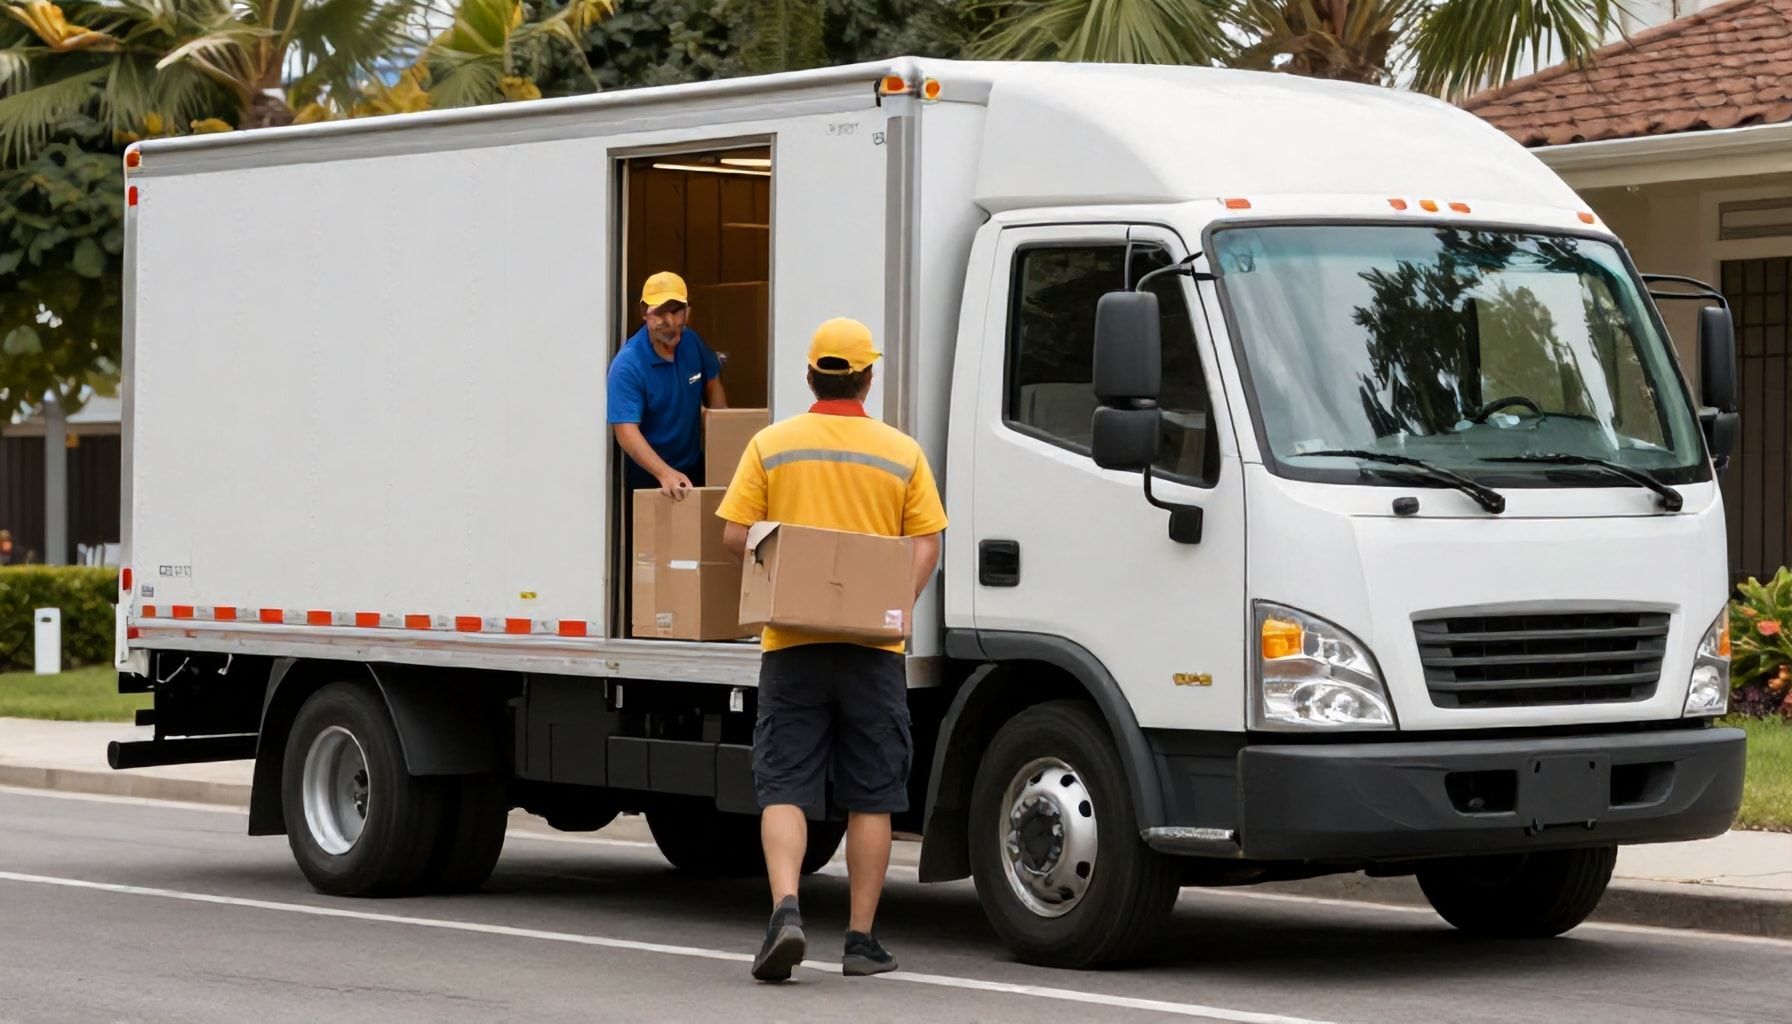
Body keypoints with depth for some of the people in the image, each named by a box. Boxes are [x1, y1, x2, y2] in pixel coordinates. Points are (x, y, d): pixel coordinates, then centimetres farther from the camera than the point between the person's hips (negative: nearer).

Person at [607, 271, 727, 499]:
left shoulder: (692, 342, -5)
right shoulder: (627, 365, -24)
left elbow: (712, 385, 13)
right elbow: (626, 431, -32)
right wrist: (665, 474, -45)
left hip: (694, 469, 6)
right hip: (648, 474, -6)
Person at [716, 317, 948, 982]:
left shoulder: (772, 445, 2)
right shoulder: (902, 452, 4)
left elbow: (735, 536, 0)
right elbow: (926, 545, -1)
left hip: (791, 644, 0)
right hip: (874, 649, 0)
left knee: (783, 788, 3)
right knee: (871, 797, 7)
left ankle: (786, 910, -17)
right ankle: (861, 940, 9)